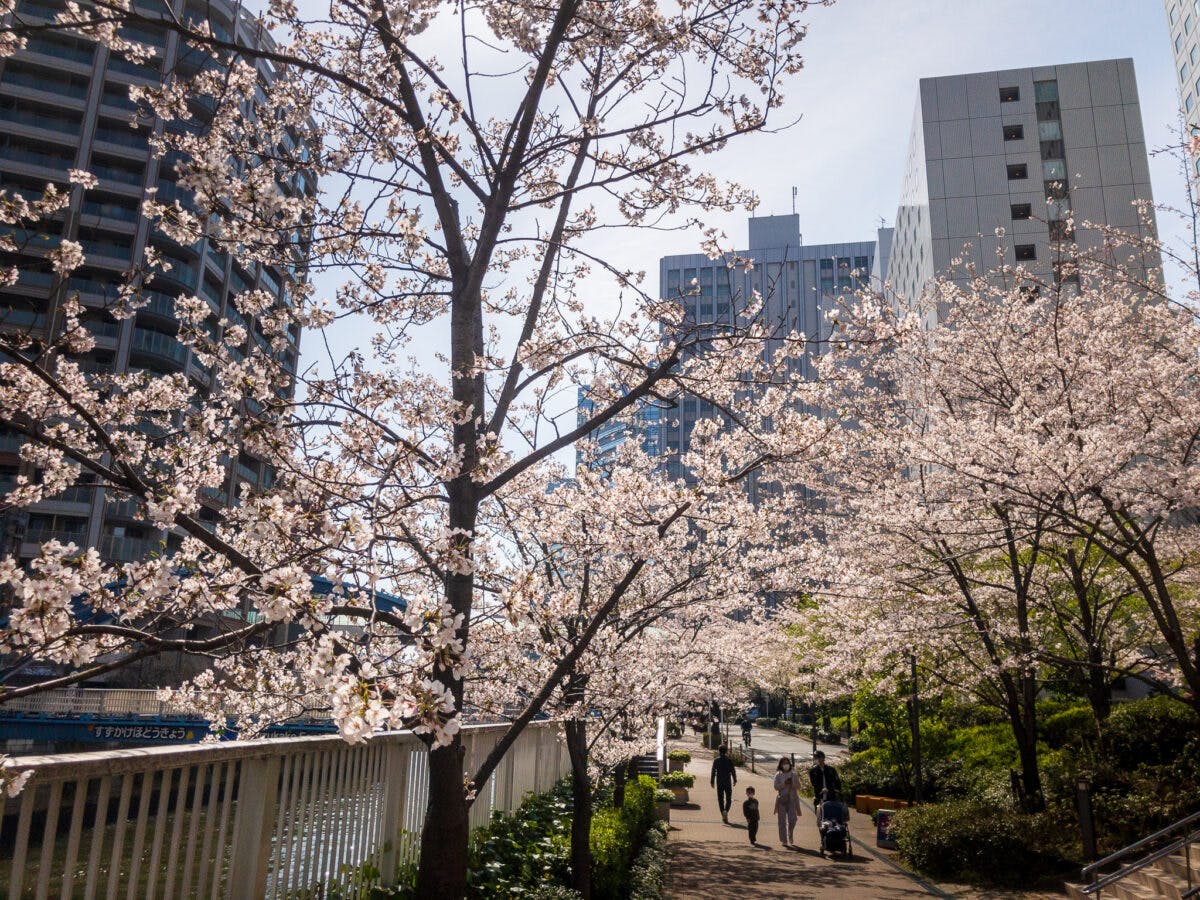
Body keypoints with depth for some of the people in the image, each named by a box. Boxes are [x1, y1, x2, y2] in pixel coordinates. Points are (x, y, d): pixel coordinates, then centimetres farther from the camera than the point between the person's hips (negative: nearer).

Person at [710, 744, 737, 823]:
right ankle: (726, 811, -16)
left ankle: (723, 816, 6)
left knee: (720, 799, 8)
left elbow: (713, 771, -4)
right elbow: (733, 771, -1)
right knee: (728, 799, 9)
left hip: (719, 782, 0)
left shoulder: (716, 760, -3)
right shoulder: (729, 760, -3)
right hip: (728, 781, 0)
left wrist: (712, 782, 1)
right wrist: (735, 780, 10)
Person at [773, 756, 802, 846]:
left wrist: (792, 784, -13)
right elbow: (776, 786, -5)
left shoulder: (793, 774, 8)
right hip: (781, 799, -1)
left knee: (792, 819, -5)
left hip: (792, 799, 1)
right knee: (782, 820, -1)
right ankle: (784, 840, 7)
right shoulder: (778, 775, 3)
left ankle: (790, 837, 22)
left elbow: (798, 786, 5)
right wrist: (784, 783, -18)